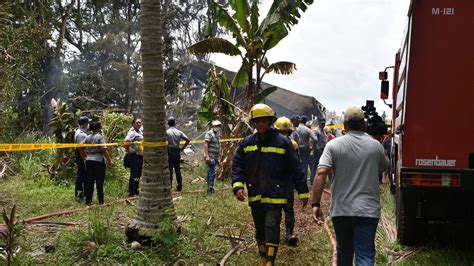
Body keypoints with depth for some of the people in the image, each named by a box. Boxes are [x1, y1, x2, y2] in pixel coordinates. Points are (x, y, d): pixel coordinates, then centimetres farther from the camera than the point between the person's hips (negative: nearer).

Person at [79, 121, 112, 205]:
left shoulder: (88, 137, 9)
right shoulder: (100, 136, -9)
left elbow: (81, 148, 8)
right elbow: (104, 150, -15)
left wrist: (84, 158, 17)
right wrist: (110, 161, -7)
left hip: (88, 161, 6)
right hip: (98, 161, -6)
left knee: (89, 181, 10)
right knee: (99, 181, 2)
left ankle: (88, 201, 13)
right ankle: (101, 201, 7)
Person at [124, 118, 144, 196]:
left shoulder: (140, 131, 12)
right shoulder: (132, 132, -14)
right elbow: (126, 143, -25)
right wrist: (129, 152, -16)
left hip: (140, 155, 9)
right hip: (135, 155, -9)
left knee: (138, 174, 14)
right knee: (134, 174, -6)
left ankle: (136, 191, 23)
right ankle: (132, 192, 0)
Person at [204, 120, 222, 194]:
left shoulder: (217, 135, 19)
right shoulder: (209, 134, -9)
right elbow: (205, 144, -16)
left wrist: (217, 158, 23)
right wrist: (207, 156, -24)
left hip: (215, 157, 9)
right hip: (210, 157, -9)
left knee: (210, 172, 12)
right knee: (212, 172, -13)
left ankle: (209, 189, 16)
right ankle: (210, 189, -12)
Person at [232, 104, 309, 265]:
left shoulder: (282, 142, -5)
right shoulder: (247, 142, 4)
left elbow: (295, 169, -2)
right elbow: (237, 165, 5)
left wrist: (303, 192, -2)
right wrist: (237, 186, -11)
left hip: (275, 196, -4)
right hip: (255, 196, 4)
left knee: (272, 227, -10)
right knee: (260, 230, 16)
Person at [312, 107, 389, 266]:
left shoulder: (334, 145, -5)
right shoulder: (376, 146, 2)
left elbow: (321, 173, -15)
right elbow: (383, 168, 20)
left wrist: (316, 204, -13)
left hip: (341, 210, 0)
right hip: (368, 210, 0)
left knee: (344, 251, 19)